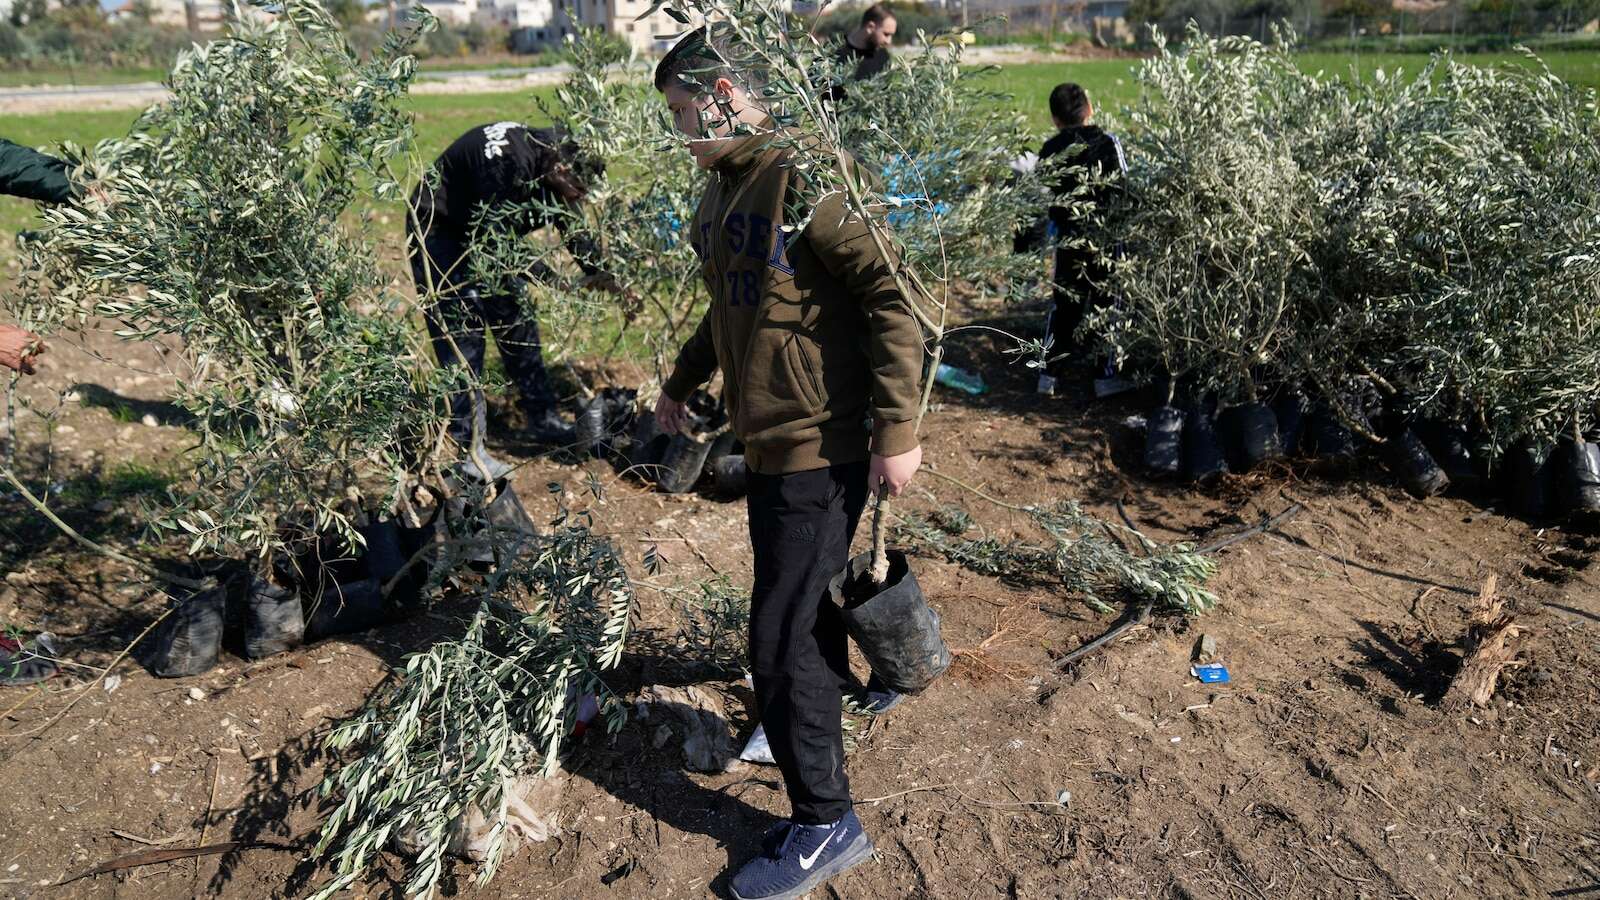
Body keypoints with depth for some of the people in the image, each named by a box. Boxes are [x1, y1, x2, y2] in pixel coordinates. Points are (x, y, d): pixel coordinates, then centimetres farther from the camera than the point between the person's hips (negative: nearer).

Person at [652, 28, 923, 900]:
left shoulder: (804, 180, -18)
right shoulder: (723, 189, 11)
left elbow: (892, 295, -21)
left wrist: (898, 430, -22)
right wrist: (682, 378, 33)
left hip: (818, 450, -9)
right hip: (769, 439, 9)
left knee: (781, 639, -3)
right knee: (803, 598, 24)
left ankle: (826, 822, 14)